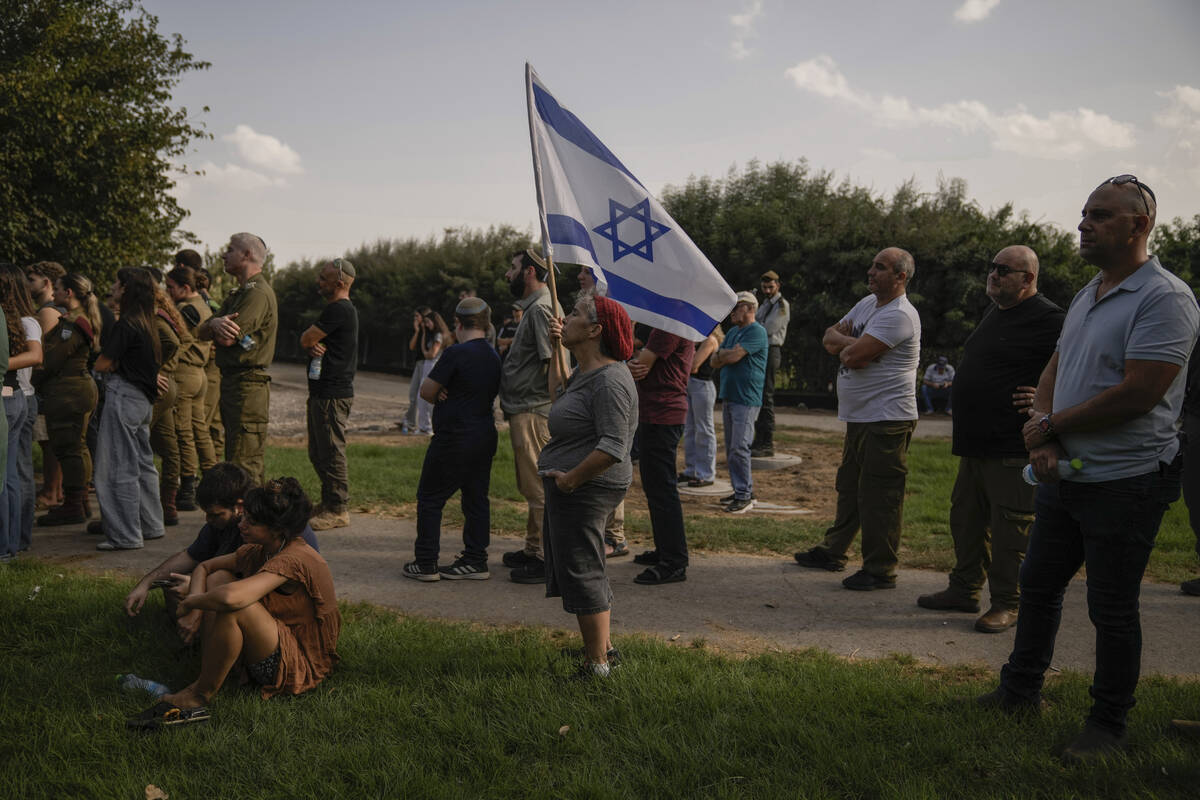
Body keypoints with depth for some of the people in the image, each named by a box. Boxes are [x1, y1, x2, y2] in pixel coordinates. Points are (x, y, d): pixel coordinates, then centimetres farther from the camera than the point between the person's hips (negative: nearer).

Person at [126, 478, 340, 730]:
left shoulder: (295, 560, -26)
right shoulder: (259, 551, 3)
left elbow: (231, 598, -39)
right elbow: (204, 567, 17)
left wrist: (190, 602, -17)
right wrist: (195, 613, -2)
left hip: (301, 669, -10)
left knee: (235, 608, -32)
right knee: (219, 577, 6)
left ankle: (199, 696, -12)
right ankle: (205, 678, -3)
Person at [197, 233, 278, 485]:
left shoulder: (259, 293, -13)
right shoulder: (237, 294, 20)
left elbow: (227, 339, -19)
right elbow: (201, 332, 11)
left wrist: (216, 326, 4)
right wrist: (215, 324, -13)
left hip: (247, 385, -10)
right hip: (231, 381, 10)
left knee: (244, 463, -11)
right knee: (235, 458, 15)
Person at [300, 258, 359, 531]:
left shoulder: (339, 310, -15)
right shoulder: (340, 309, 19)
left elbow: (305, 339, -14)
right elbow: (307, 343, 19)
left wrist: (311, 341, 9)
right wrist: (314, 346, -4)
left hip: (332, 394, -11)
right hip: (322, 391, 11)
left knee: (331, 453, -6)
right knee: (318, 454, 16)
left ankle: (338, 510, 0)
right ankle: (329, 503, 25)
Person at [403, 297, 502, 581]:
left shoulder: (457, 353, -16)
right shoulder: (494, 356, 9)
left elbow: (427, 391, -12)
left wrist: (440, 397, 10)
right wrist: (446, 394, -2)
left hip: (454, 440, -8)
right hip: (485, 437, 8)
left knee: (430, 498, 3)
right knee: (476, 499, 12)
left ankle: (425, 563, 6)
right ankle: (475, 560, 16)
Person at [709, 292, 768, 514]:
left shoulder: (756, 332, -9)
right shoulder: (733, 332, 19)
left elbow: (733, 356, -19)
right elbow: (714, 362, 13)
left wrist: (720, 352, 2)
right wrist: (728, 355, -7)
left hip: (746, 399, -9)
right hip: (729, 396, 9)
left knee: (739, 448, -11)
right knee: (731, 449, 11)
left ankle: (744, 496, -6)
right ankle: (743, 490, 20)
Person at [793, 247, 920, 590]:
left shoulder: (899, 315, -17)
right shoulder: (868, 303, 14)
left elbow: (852, 355, -24)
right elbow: (830, 337, 13)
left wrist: (843, 344, -1)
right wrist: (850, 342, -9)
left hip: (886, 420, -10)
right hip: (858, 417, 10)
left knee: (879, 497, -5)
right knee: (849, 487, 19)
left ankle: (880, 570, 3)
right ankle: (833, 552, 32)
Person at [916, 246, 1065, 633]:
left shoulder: (1050, 320, -13)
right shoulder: (995, 313, 17)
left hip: (1013, 448, -10)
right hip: (975, 442, 10)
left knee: (1010, 529, -1)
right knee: (966, 520, 17)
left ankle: (1007, 605, 10)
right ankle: (964, 590, 29)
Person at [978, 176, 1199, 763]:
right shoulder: (1086, 296, 12)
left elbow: (1139, 393, -24)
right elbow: (1053, 373, 14)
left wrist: (1052, 426, -13)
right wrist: (1041, 434, -6)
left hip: (1126, 485, -8)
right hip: (1064, 473, 8)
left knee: (1112, 609, 2)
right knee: (1038, 584, 17)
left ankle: (1107, 725, 19)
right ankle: (1020, 691, 33)